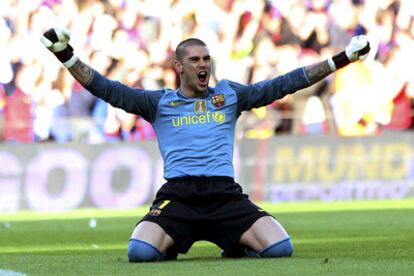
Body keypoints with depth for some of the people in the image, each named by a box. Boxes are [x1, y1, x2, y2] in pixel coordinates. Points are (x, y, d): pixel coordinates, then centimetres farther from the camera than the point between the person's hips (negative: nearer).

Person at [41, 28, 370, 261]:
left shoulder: (229, 94, 19)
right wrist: (66, 56, -6)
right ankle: (170, 246, 10)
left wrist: (343, 58, 13)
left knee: (280, 248, -22)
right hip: (177, 194, -1)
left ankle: (236, 245, 13)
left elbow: (283, 84, 17)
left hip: (225, 194, 1)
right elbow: (108, 90, 7)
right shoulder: (159, 102, 15)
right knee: (140, 252, -29)